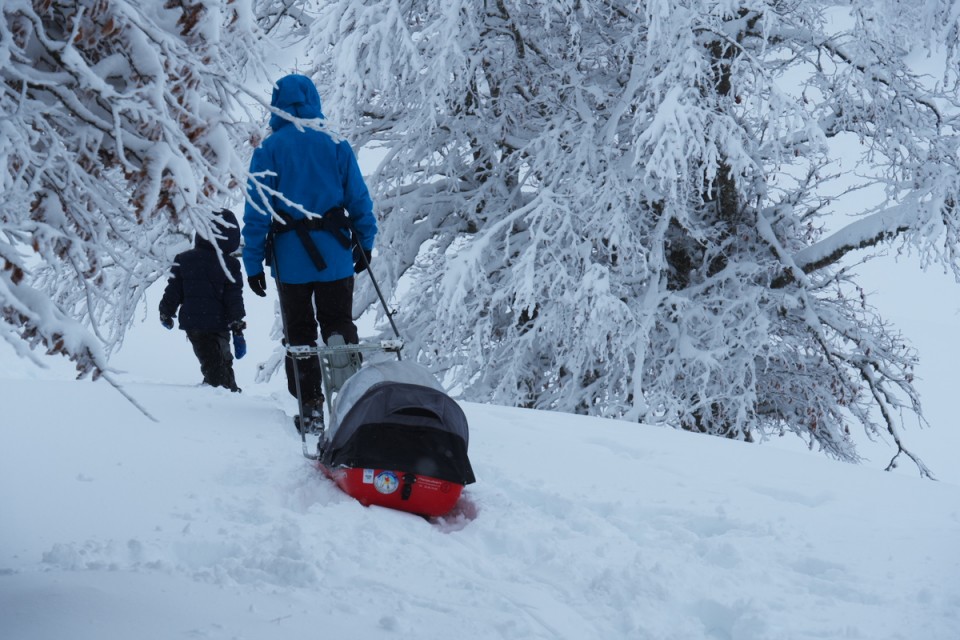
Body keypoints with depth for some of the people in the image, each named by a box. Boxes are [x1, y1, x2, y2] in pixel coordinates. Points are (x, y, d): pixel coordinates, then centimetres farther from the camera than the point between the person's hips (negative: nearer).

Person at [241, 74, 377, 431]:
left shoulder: (269, 150, -5)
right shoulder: (336, 144, 1)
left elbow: (257, 212, -7)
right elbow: (359, 200, 5)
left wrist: (253, 264, -4)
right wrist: (365, 244, 17)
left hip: (290, 258, -1)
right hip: (336, 256, 1)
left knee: (299, 333, 9)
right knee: (340, 327, 12)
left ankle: (311, 408, 6)